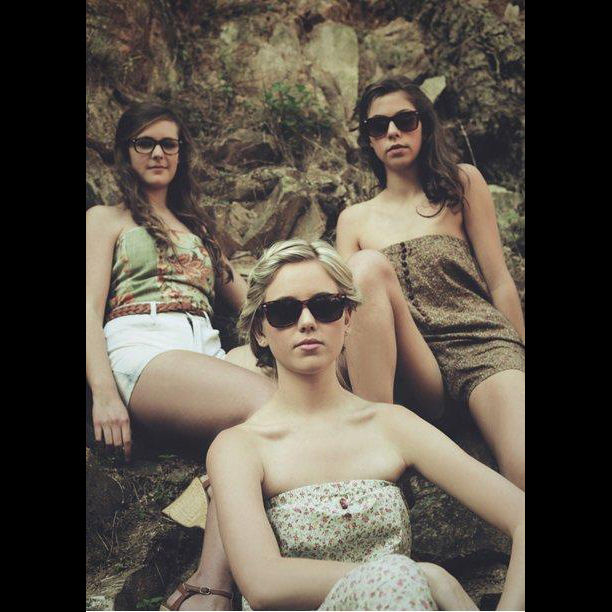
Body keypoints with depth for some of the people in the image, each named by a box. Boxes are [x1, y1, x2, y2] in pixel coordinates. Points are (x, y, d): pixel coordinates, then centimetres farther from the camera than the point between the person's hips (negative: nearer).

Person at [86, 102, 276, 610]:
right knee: (268, 402, -35)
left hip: (206, 352, 5)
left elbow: (245, 297, 33)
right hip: (141, 348, -4)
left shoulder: (197, 226, 36)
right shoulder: (106, 219, 21)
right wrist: (104, 392, -11)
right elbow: (92, 308, 5)